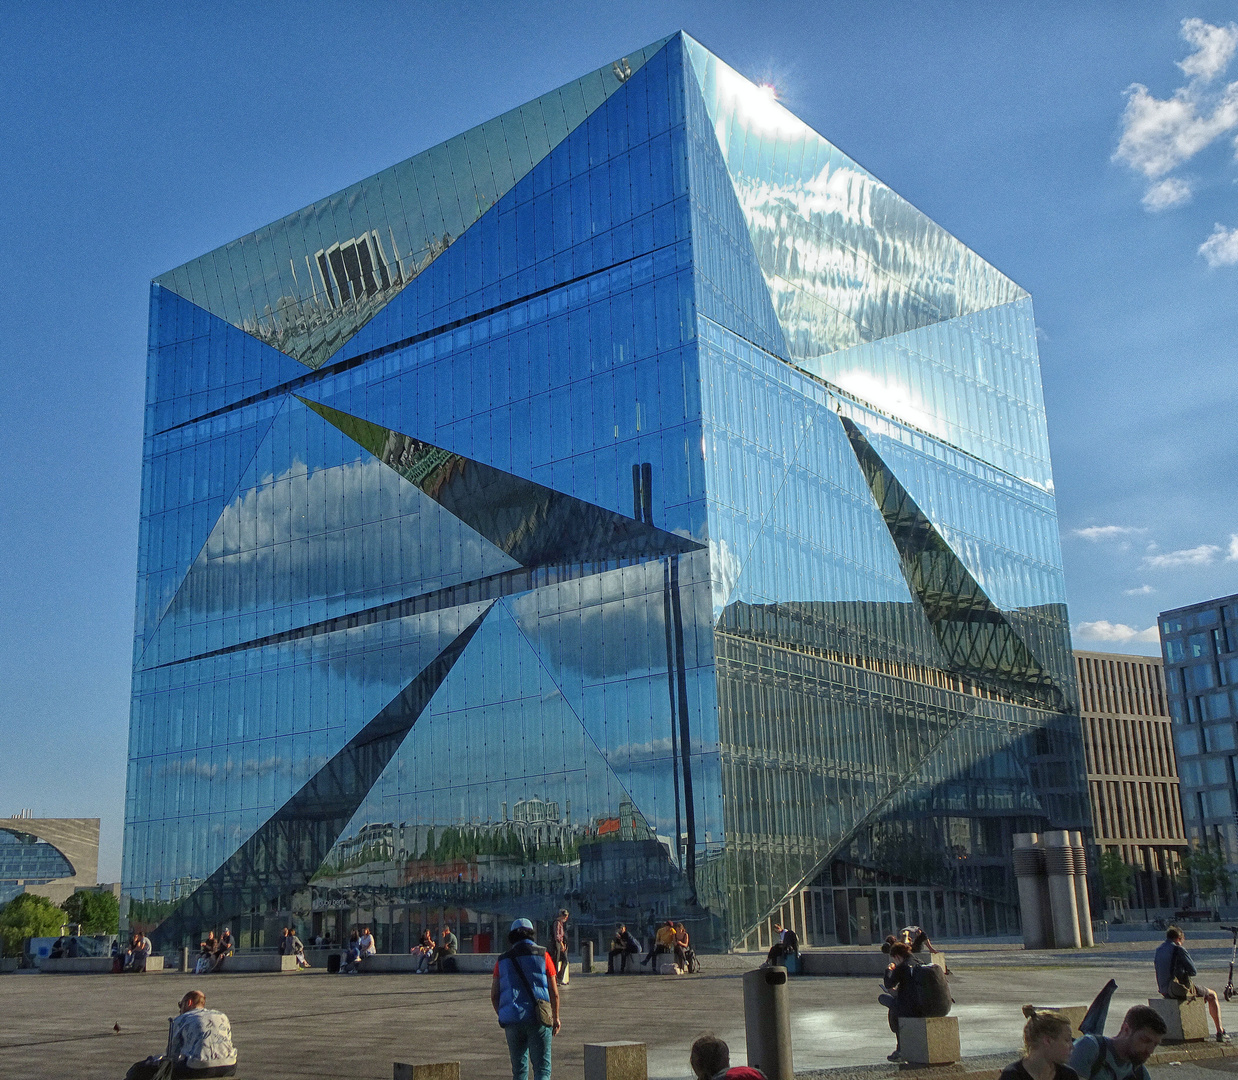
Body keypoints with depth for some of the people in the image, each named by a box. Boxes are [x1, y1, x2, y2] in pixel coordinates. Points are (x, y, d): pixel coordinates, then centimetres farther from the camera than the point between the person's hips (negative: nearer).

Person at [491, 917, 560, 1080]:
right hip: (537, 1018, -3)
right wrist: (556, 1018, 13)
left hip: (511, 1021, 3)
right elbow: (554, 993, 1)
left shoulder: (503, 960, 9)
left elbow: (494, 995, 7)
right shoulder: (543, 956, 2)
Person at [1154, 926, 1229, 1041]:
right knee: (1212, 995, 16)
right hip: (1181, 990, -7)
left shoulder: (1158, 950, 10)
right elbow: (1192, 971, -14)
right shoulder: (1178, 950, -14)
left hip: (1164, 991, 7)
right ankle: (1220, 1033, 14)